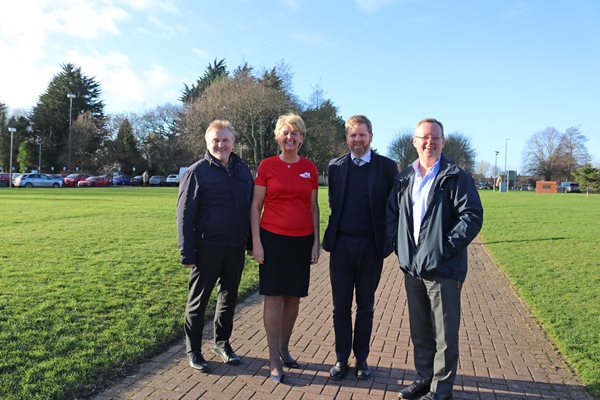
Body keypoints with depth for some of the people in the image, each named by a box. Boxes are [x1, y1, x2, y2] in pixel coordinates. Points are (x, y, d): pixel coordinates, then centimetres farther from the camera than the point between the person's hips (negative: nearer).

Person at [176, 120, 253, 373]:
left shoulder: (242, 170, 7)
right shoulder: (197, 172, -6)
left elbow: (251, 207, 13)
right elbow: (185, 215, -7)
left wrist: (252, 241, 9)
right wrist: (187, 254, -11)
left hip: (236, 248, 5)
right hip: (207, 249, -4)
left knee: (228, 298, 16)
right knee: (198, 301, 8)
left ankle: (222, 343, 34)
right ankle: (193, 351, 23)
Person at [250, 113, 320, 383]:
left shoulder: (310, 168, 6)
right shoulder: (267, 165, -1)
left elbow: (313, 207, 10)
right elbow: (255, 206, 0)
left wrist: (316, 241, 5)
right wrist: (256, 242, -6)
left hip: (302, 240, 3)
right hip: (273, 239, -3)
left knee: (294, 297, 10)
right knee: (274, 298, 0)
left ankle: (284, 349, 28)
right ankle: (274, 360, 9)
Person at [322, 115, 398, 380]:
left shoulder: (387, 166, -2)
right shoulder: (335, 166, 4)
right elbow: (333, 203, 12)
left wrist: (390, 240, -4)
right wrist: (332, 235, 6)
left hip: (371, 246, -1)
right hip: (341, 245, 2)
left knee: (365, 307, 12)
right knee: (341, 306, 8)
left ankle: (361, 359, 26)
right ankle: (341, 359, 22)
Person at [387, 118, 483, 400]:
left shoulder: (456, 177, -6)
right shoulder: (405, 178, 10)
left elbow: (472, 216, -11)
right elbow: (392, 213, 16)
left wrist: (446, 248, -15)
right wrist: (399, 246, 6)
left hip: (443, 268, -5)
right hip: (412, 267, 5)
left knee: (444, 333, 4)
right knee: (419, 331, 17)